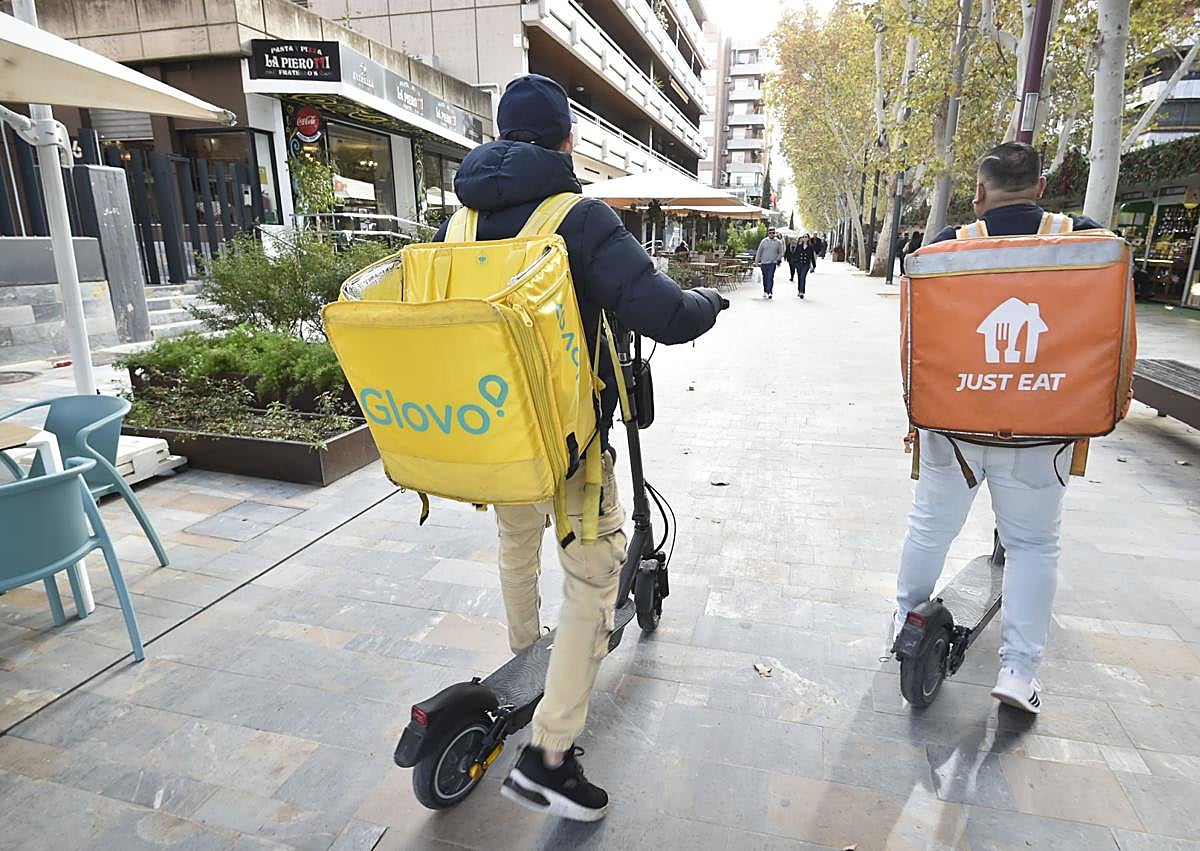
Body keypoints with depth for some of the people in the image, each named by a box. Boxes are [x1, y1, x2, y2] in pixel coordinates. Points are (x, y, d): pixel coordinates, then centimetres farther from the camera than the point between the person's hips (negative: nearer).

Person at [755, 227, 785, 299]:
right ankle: (765, 291, 24)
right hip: (764, 263, 2)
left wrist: (778, 259, -5)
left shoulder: (778, 242, 2)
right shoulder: (764, 241, 2)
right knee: (765, 278, 10)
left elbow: (781, 252, 11)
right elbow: (759, 252, 5)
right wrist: (756, 262, 2)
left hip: (773, 263, -2)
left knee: (770, 278, -12)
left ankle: (770, 292, -13)